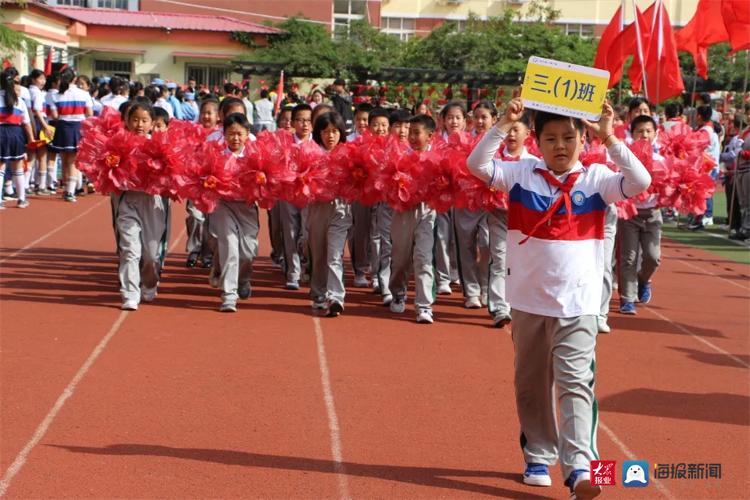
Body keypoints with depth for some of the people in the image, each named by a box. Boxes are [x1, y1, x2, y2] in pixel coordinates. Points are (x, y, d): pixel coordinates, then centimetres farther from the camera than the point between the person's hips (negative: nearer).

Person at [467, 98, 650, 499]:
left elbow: (641, 182, -16)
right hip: (528, 300, 2)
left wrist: (609, 138, -22)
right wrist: (504, 124, -22)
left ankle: (579, 466, -13)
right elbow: (477, 164, -12)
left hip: (579, 303, -2)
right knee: (531, 384, 14)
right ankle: (538, 457, 29)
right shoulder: (522, 174, -1)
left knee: (575, 383, -9)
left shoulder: (596, 179, -2)